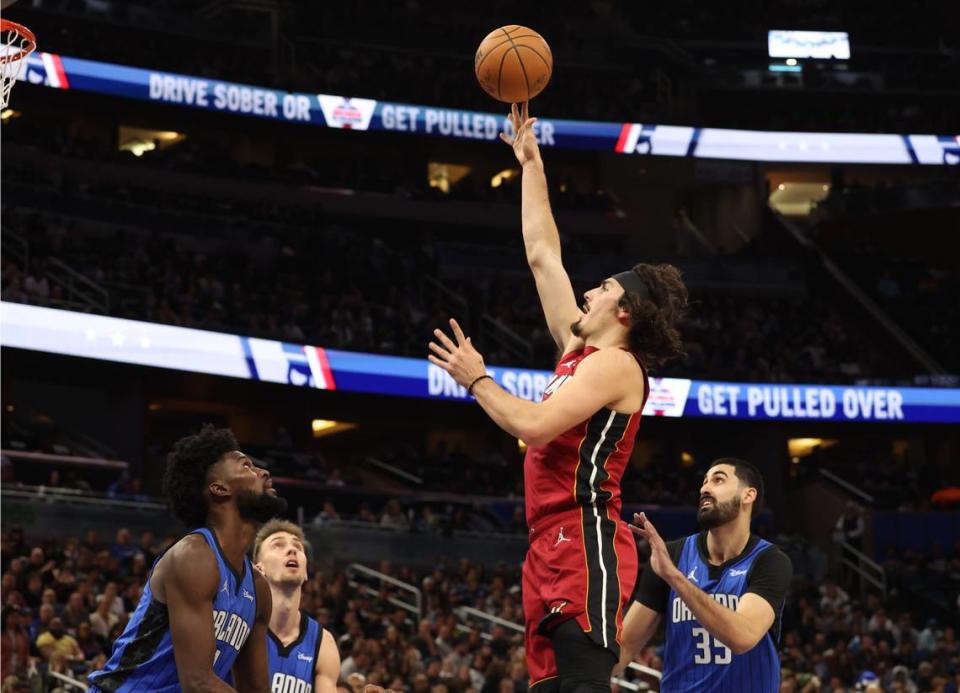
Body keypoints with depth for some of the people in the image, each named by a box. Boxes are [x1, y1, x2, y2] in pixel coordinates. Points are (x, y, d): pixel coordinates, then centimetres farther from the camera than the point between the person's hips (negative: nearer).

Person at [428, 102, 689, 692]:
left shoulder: (615, 364, -6)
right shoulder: (579, 350, 20)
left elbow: (534, 425, -19)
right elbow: (542, 255, 26)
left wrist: (478, 380, -5)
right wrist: (531, 162, 29)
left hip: (587, 545, -9)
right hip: (555, 547, 9)